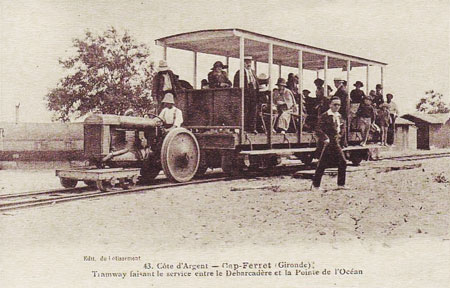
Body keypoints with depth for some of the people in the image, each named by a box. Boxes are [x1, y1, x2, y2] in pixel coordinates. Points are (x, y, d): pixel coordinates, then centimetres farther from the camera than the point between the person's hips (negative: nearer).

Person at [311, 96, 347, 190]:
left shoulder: (339, 116, 11)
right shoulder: (324, 116, -11)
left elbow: (342, 127, 25)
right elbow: (318, 130, -15)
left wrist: (339, 135, 9)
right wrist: (325, 138, -23)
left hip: (336, 143, 7)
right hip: (326, 144, -7)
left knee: (343, 163, 5)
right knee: (322, 165, -3)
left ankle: (341, 184, 17)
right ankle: (315, 185, 8)